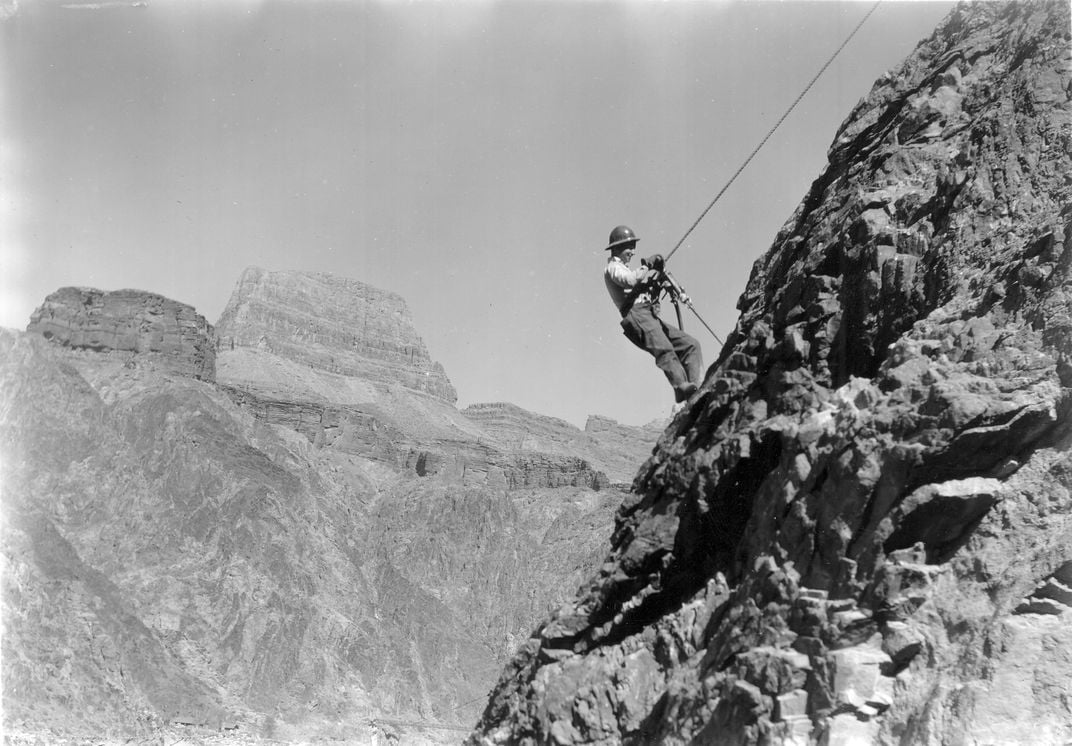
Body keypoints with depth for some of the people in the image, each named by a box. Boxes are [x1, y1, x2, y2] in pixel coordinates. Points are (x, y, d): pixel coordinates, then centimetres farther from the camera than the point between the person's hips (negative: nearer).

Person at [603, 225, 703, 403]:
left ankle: (696, 385, -22)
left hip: (651, 316, 9)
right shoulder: (613, 267, 9)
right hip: (636, 314, -9)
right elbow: (629, 280, -15)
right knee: (664, 348, -33)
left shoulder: (627, 269, 36)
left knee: (691, 344, -5)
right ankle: (681, 386, -52)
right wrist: (648, 267, -1)